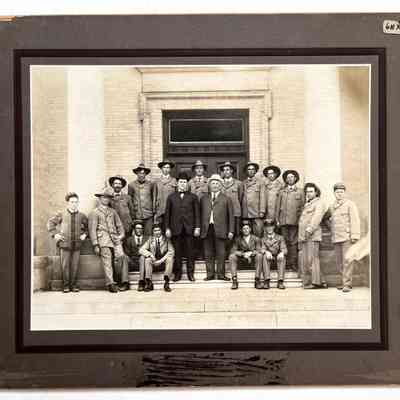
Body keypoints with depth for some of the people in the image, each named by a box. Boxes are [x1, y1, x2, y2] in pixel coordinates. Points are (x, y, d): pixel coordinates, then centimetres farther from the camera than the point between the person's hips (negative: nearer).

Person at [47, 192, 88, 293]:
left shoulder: (81, 216, 6)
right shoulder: (61, 215, 1)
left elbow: (87, 226, 21)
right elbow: (50, 222, 10)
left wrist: (84, 234, 6)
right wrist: (54, 234, 2)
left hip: (77, 244, 1)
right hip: (64, 244, -1)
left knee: (75, 265, 2)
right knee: (65, 265, 0)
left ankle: (74, 285, 13)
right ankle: (66, 285, 10)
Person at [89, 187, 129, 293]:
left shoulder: (113, 211, 23)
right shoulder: (94, 213, 10)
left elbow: (119, 225, 24)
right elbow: (92, 230, 3)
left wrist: (121, 235, 5)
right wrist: (95, 245, -5)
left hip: (115, 238, 3)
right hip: (103, 239, -3)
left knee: (121, 256, -17)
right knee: (107, 260, -13)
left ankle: (123, 281, -15)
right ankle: (110, 284, -14)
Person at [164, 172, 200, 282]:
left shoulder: (193, 197, 9)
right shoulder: (171, 197, 10)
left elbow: (197, 213, 6)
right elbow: (167, 213, 9)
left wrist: (197, 227, -2)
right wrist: (167, 228, 2)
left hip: (189, 228, 0)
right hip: (176, 228, 0)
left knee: (190, 252, 2)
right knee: (177, 252, 2)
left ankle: (190, 273, 11)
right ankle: (177, 274, 10)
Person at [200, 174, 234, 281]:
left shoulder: (226, 199, 10)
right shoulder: (204, 199, 16)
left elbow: (231, 216, 7)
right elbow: (201, 215, 13)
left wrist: (231, 231, 0)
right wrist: (199, 228, 3)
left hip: (220, 230, -2)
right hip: (207, 229, 2)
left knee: (221, 253, -1)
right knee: (208, 254, 3)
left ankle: (221, 274, 7)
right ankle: (210, 274, 10)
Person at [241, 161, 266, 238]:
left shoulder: (260, 183, 10)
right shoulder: (242, 183, 15)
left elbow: (262, 198, 4)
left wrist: (262, 211, -6)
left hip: (256, 213, -2)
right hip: (245, 213, 2)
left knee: (258, 232, -9)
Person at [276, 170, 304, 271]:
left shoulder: (300, 192, 12)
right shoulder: (282, 192, 17)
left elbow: (302, 207, 7)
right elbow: (278, 206, 15)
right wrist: (277, 219, 6)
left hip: (294, 221, -2)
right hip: (283, 220, 2)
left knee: (293, 243, -7)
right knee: (286, 242, 1)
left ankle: (293, 264, -6)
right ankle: (287, 264, 4)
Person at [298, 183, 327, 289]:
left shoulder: (318, 203, 3)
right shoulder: (307, 205, 27)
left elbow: (317, 217, -14)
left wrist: (309, 229, -27)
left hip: (312, 236, -8)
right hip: (303, 236, 8)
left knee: (311, 259, -13)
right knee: (303, 261, 4)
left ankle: (317, 282, -11)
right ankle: (307, 283, 7)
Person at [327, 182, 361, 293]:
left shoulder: (350, 204, -2)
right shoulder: (332, 207, 16)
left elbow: (355, 220, -9)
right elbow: (328, 219, 33)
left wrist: (355, 236, -17)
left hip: (347, 237, -6)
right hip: (336, 238, 7)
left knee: (347, 261, -10)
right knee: (339, 262, 9)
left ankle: (347, 284, -10)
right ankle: (346, 281, 19)